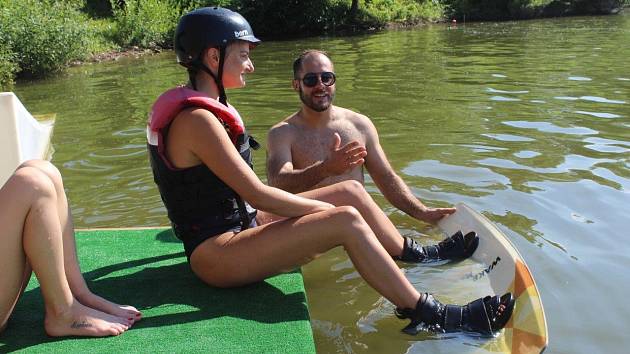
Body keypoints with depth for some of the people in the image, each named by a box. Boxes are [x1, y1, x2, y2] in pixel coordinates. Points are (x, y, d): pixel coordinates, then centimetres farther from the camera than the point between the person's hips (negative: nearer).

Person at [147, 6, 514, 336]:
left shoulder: (198, 107, 10)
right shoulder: (197, 119, -22)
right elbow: (257, 194, -23)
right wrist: (326, 209, -11)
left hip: (236, 225, 9)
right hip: (217, 256, -9)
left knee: (351, 190, 2)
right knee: (346, 220, -22)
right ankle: (431, 316, -11)